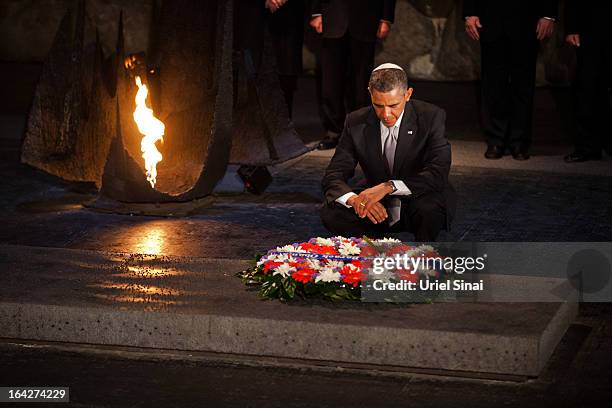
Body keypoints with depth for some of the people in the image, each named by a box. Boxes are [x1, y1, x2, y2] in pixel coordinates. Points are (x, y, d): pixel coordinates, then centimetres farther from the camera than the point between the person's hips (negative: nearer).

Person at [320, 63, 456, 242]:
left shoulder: (432, 118, -13)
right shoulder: (356, 122, -5)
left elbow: (438, 174, -24)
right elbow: (333, 177, -8)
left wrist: (388, 187, -38)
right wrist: (355, 200, -33)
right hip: (379, 209, 2)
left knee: (430, 206, -37)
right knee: (330, 212, -22)